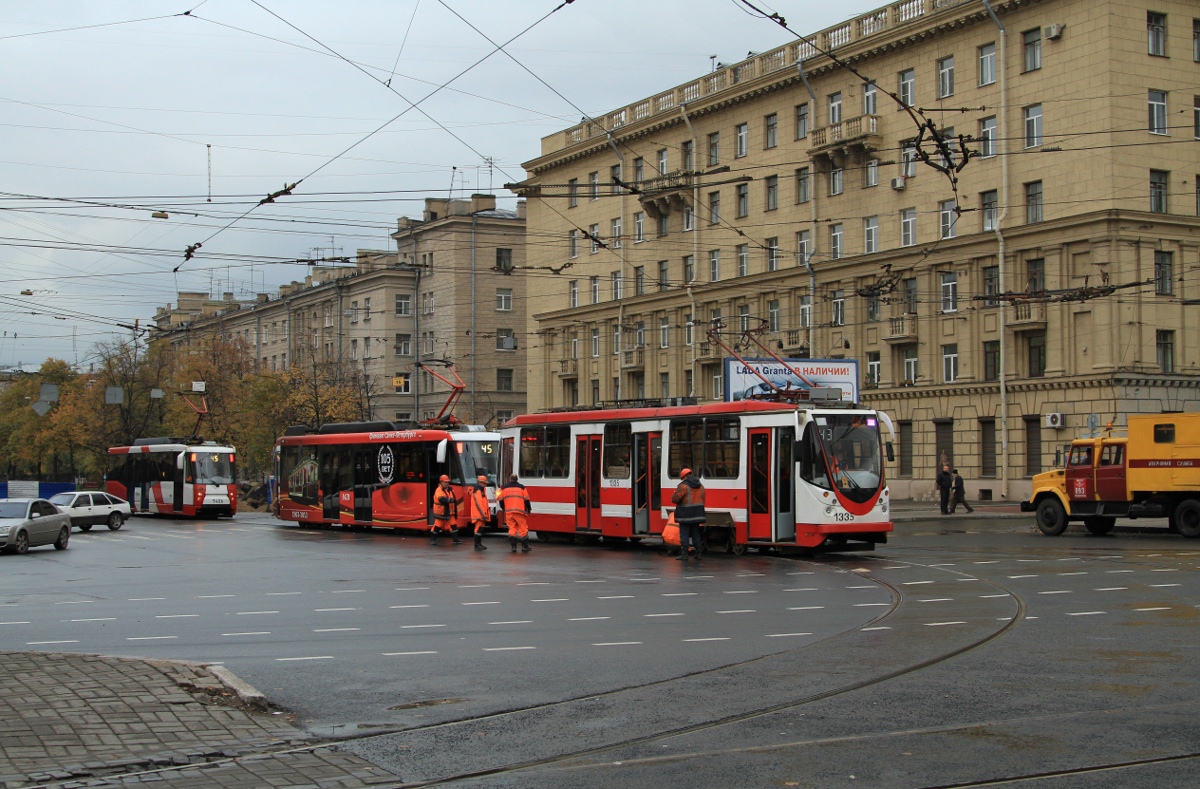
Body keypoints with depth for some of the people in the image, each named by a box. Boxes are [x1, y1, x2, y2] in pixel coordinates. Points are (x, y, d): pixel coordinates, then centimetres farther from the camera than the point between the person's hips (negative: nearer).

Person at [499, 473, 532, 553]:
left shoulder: (504, 488, 7)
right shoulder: (521, 487, 2)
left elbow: (501, 501, 11)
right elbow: (526, 500, 2)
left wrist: (504, 509, 29)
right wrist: (529, 509, 18)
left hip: (508, 512, 2)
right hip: (519, 512, -2)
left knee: (512, 529, 7)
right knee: (523, 529, 5)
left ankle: (513, 546, 1)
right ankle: (524, 546, 3)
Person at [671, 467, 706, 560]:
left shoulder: (684, 486, -14)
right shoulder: (700, 486, 12)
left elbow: (675, 499, -16)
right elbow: (702, 500, 18)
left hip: (686, 515, -7)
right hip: (697, 514, 7)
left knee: (684, 534, -3)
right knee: (695, 534, 14)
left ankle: (684, 554, -5)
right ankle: (697, 553, 16)